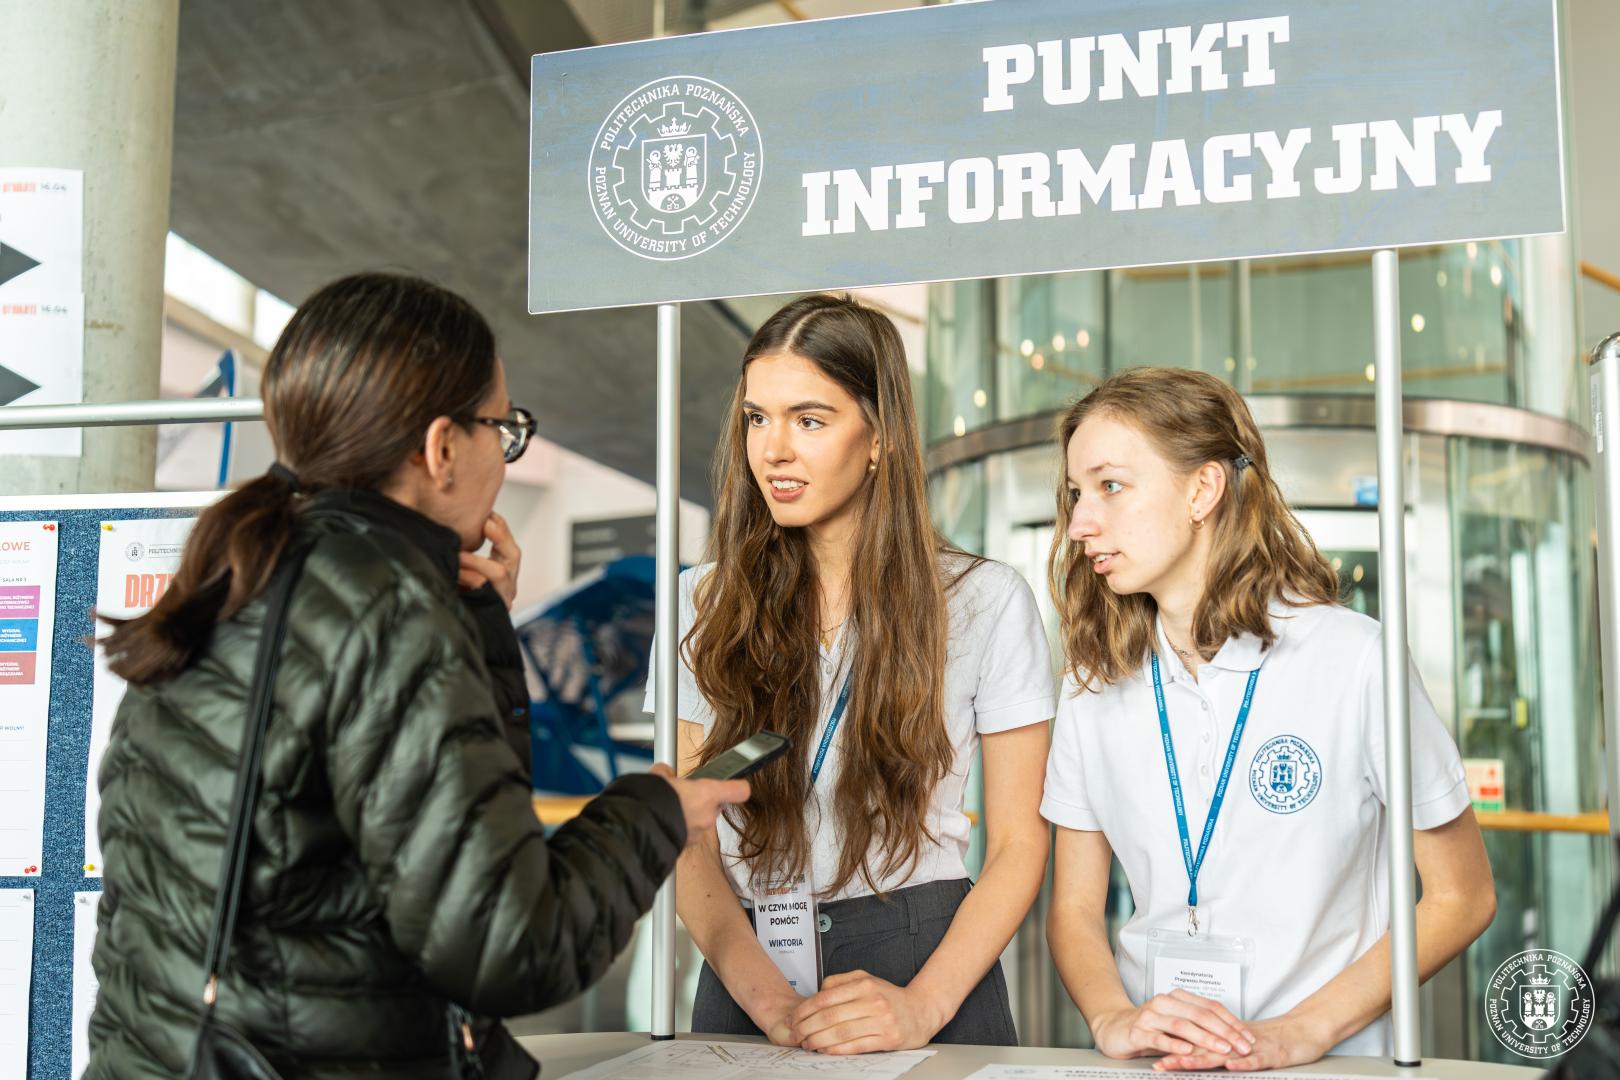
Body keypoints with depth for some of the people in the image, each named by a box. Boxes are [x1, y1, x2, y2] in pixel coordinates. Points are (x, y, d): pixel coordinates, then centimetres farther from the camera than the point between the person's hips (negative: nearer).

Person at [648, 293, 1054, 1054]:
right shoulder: (703, 605, 8)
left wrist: (924, 1003, -14)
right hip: (747, 975, 2)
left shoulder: (986, 602, 1)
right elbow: (686, 839, 3)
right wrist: (767, 998, -12)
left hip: (924, 960, -1)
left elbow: (1018, 844, 0)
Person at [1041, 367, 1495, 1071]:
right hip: (1154, 1065, 3)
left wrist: (1302, 1032, -11)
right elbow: (1075, 909, 8)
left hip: (1333, 1062, -3)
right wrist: (1112, 1018, -11)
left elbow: (1460, 898, -1)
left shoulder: (1353, 659, -5)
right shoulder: (1093, 683, 5)